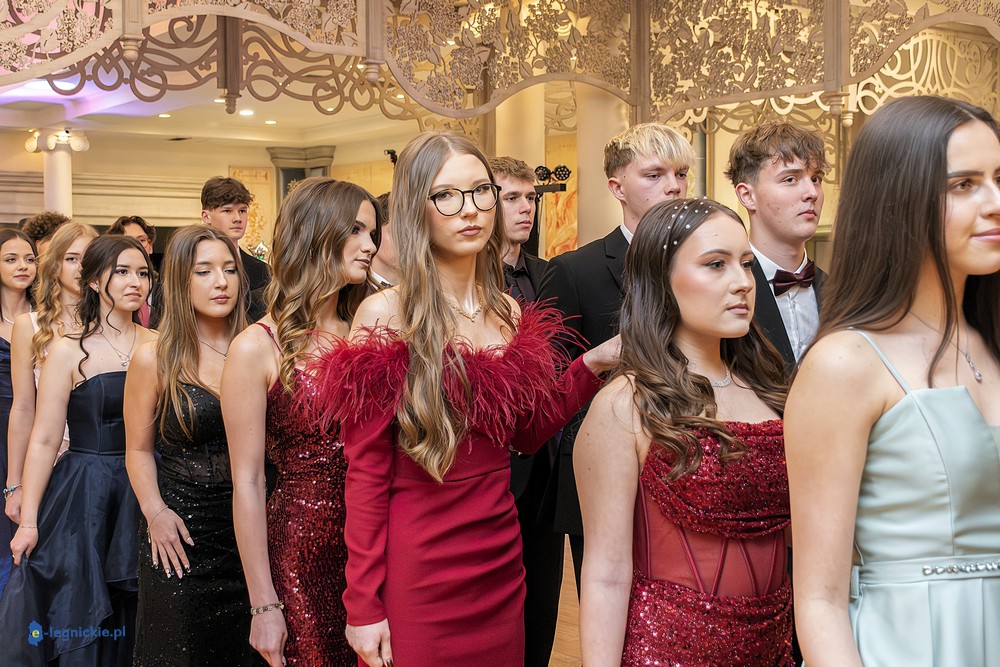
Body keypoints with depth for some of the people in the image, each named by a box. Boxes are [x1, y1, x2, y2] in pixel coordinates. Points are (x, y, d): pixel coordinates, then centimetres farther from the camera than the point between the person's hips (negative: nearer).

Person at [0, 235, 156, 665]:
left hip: (146, 496, 3)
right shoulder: (69, 351, -5)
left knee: (138, 623, 11)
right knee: (79, 618, 6)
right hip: (84, 498, -2)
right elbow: (44, 441, -5)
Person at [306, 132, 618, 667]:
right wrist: (363, 606, -11)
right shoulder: (385, 317, -11)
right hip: (415, 568, -5)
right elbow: (365, 473, -11)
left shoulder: (511, 316, 5)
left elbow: (527, 435, 10)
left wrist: (591, 366, 0)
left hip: (500, 560, 5)